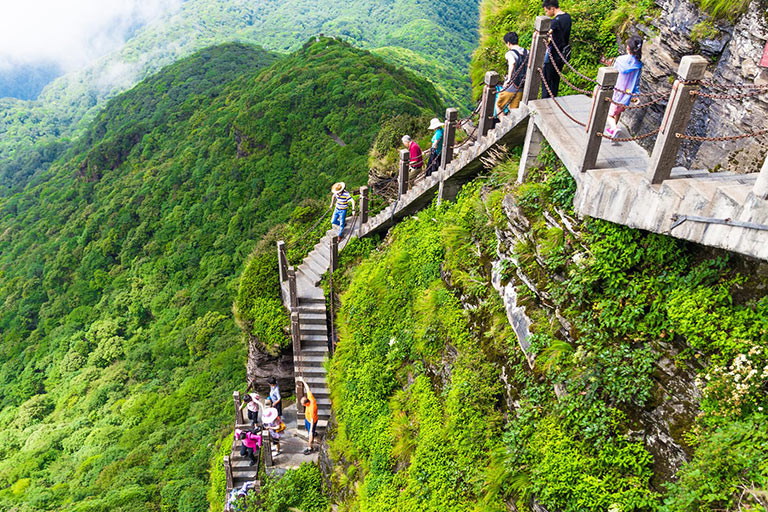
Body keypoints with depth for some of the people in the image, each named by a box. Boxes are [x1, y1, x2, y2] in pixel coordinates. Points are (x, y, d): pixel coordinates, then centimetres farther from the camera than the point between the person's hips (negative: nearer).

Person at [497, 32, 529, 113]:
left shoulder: (510, 53, -14)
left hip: (510, 87, -6)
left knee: (498, 105, 14)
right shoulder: (526, 52, 7)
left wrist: (509, 79, -32)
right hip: (521, 88, 6)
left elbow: (513, 62, -35)